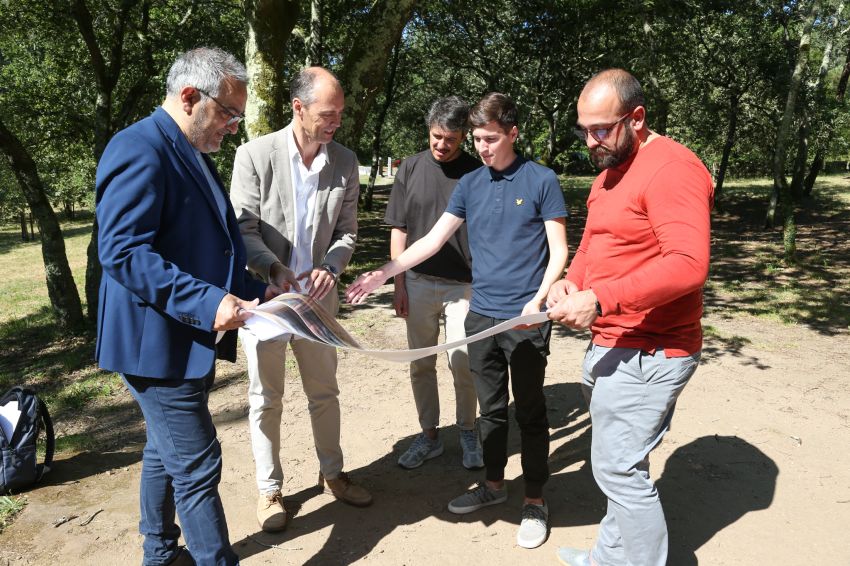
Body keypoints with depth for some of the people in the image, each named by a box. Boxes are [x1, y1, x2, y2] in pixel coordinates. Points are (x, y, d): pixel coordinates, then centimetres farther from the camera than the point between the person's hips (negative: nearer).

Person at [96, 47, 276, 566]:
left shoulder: (193, 154, 14)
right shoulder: (139, 149, -17)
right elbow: (123, 252, -24)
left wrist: (255, 290, 9)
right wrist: (207, 302, -29)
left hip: (189, 340, 10)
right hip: (158, 343, -10)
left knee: (167, 454, 23)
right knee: (198, 469, -2)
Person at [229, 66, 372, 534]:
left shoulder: (345, 161, -1)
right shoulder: (255, 154, -11)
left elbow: (347, 230, 3)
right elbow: (244, 228, -11)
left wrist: (330, 268, -15)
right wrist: (274, 269, -27)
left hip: (318, 296, 3)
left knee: (324, 391, 16)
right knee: (266, 398, 11)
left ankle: (332, 472, 36)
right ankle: (269, 488, 28)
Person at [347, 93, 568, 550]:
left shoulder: (541, 181, -5)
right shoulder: (469, 184, 7)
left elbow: (558, 251, -6)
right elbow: (433, 240, 6)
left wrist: (538, 299, -20)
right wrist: (384, 272, -3)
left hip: (526, 319, -4)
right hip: (481, 315, 5)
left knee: (529, 412, 7)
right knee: (490, 408, 16)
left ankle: (535, 500, 22)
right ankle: (494, 482, 34)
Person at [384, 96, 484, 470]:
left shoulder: (476, 172, -4)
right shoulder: (411, 168, 3)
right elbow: (399, 230, 5)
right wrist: (399, 284, 2)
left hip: (463, 285, -2)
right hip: (419, 283, 3)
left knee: (463, 364, 1)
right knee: (421, 365, 11)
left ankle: (467, 432, 24)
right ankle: (428, 435, 27)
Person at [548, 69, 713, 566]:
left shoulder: (670, 167, -16)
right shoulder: (609, 173, 16)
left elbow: (688, 263, -26)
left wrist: (598, 300, -28)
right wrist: (570, 282, 0)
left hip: (647, 352, -9)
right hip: (611, 345, 9)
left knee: (619, 468, -3)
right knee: (618, 463, 18)